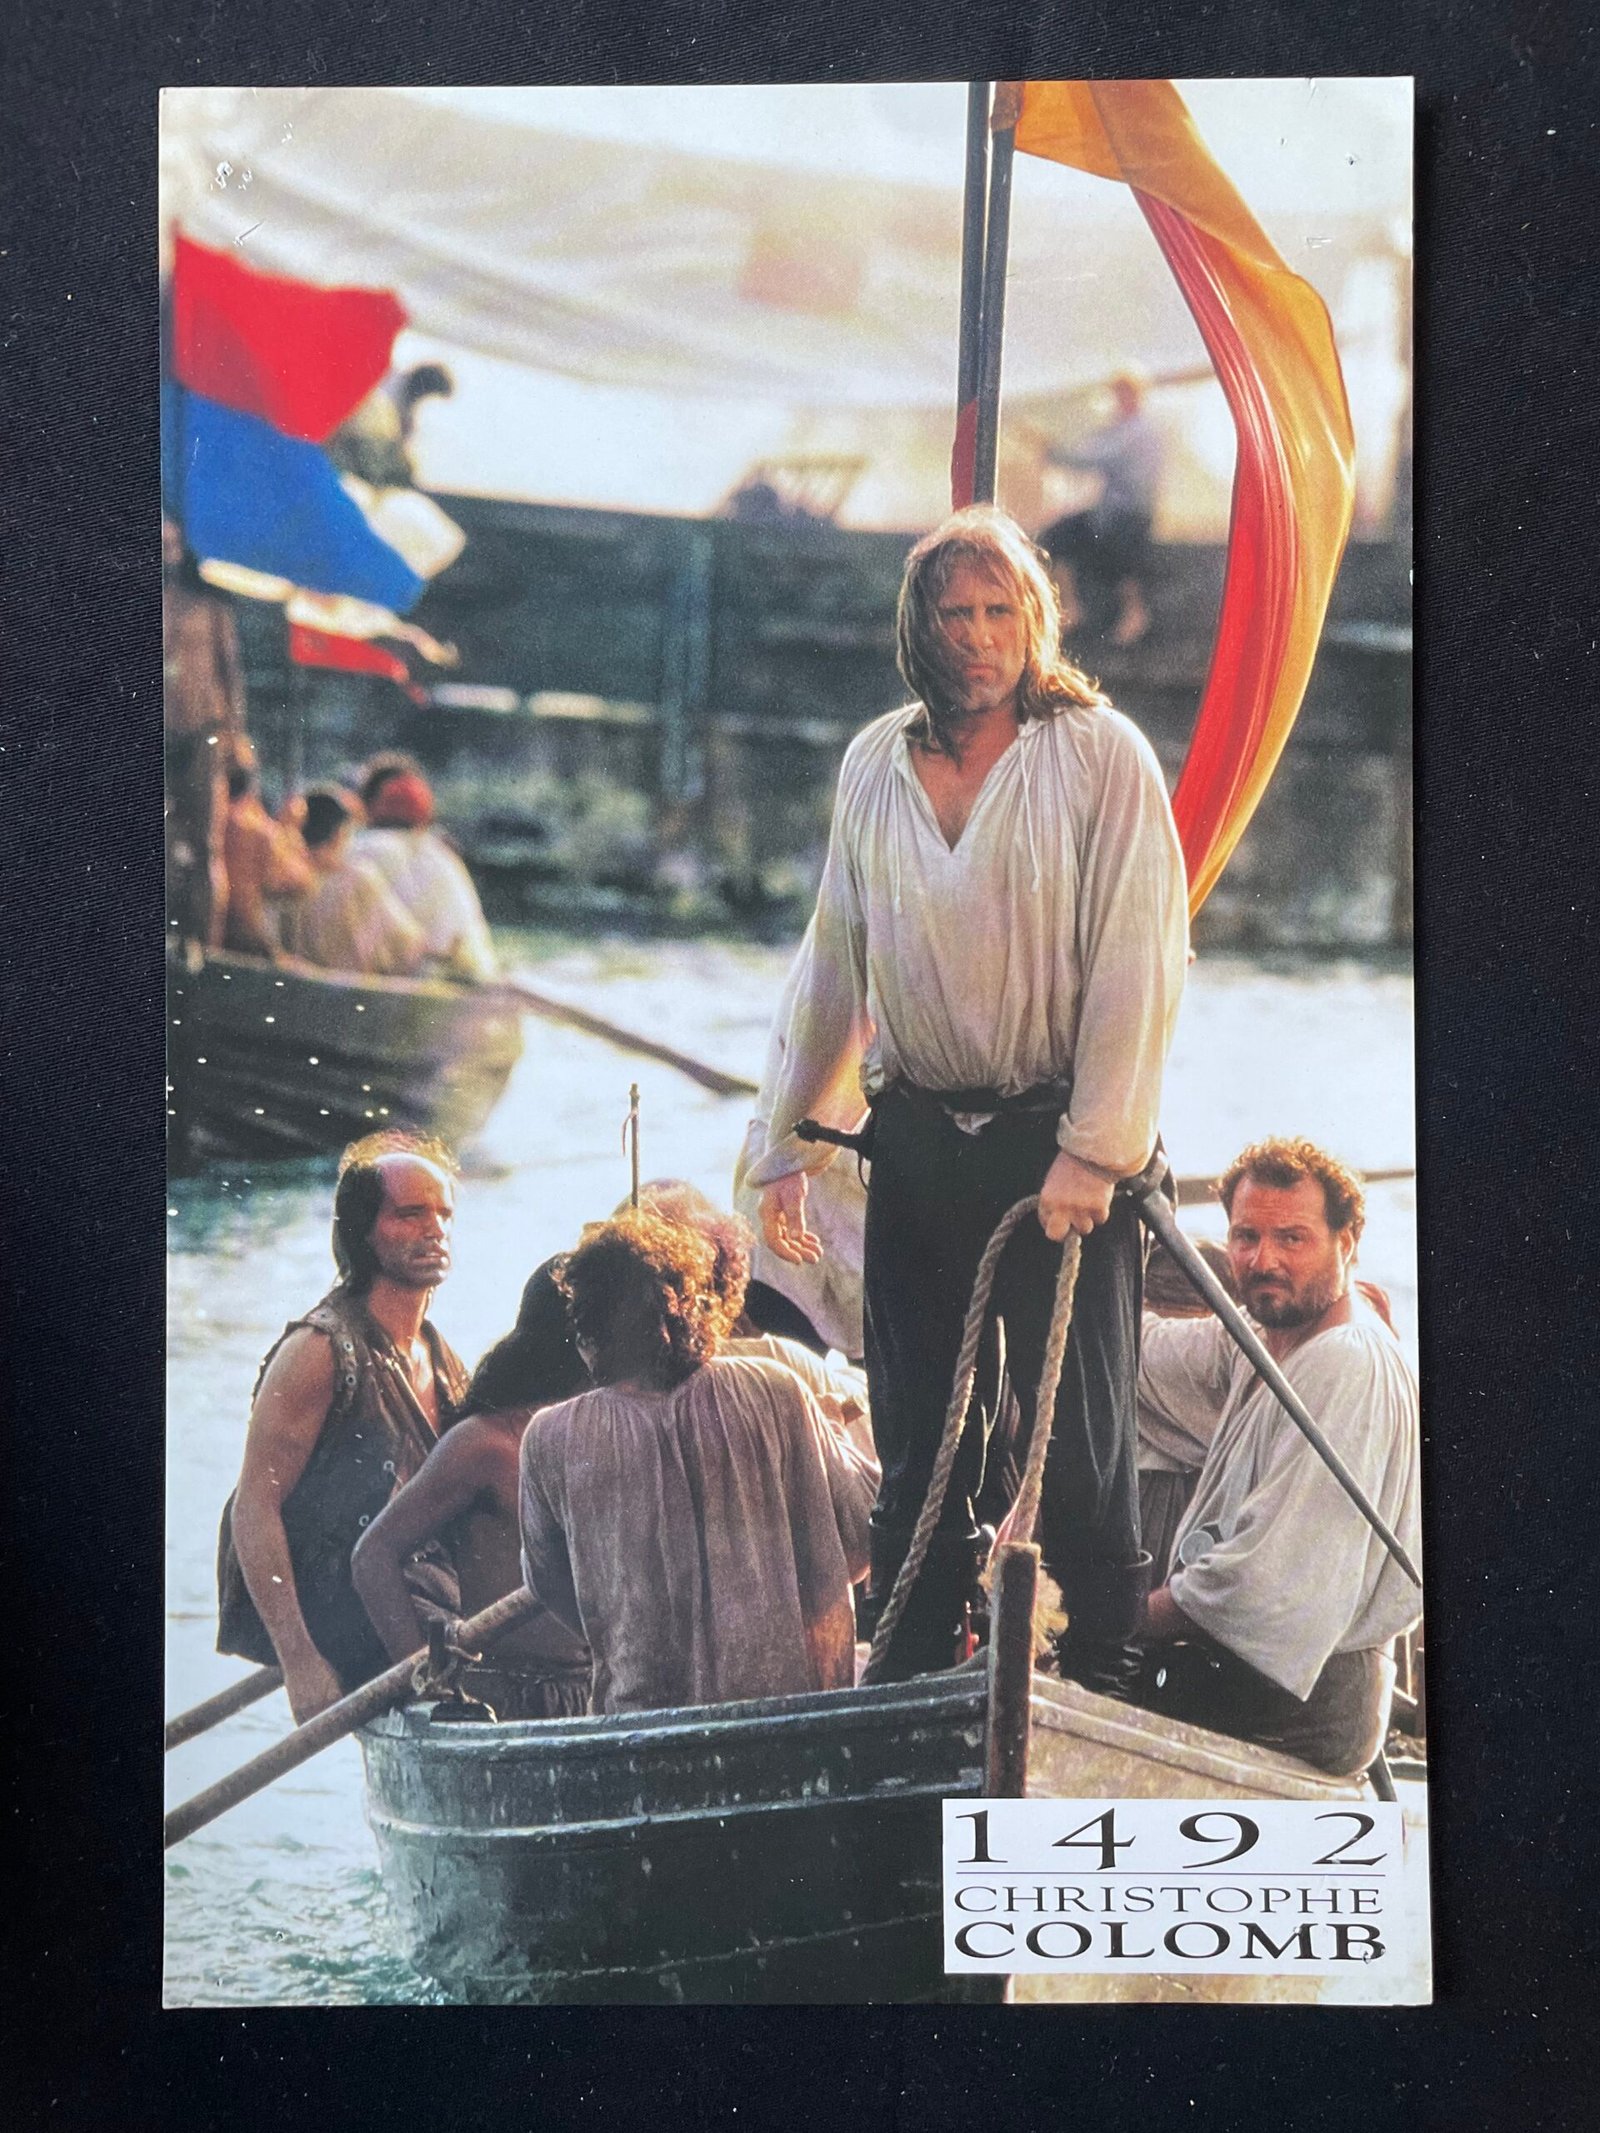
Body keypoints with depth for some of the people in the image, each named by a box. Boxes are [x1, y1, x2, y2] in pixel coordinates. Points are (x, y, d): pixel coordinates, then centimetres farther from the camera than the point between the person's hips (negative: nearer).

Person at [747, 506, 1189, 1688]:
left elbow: (1139, 961, -8)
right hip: (917, 1140, 4)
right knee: (918, 1442, 7)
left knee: (1080, 1445, -3)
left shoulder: (1102, 753, -3)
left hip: (1058, 1138, -4)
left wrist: (1095, 1149, -15)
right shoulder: (875, 763, 10)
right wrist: (789, 1145, 14)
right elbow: (834, 962, 16)